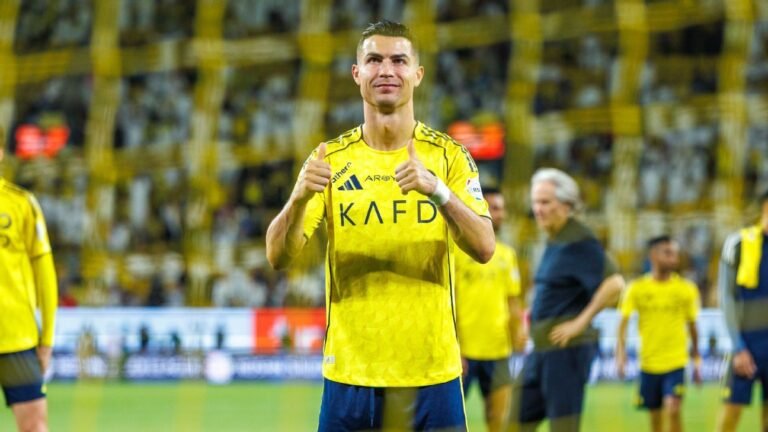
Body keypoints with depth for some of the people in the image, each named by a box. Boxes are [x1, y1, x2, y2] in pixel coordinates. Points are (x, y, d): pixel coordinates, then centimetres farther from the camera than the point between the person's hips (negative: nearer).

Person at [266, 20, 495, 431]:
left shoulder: (449, 155, 2)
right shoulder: (331, 158, 3)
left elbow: (484, 247, -11)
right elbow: (278, 255, -5)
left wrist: (437, 189, -28)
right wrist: (298, 198, -26)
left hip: (432, 371, 0)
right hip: (349, 373, 1)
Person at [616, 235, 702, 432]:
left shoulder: (687, 289, -2)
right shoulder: (637, 288, -3)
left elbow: (692, 326, 8)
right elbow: (623, 323, -5)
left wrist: (697, 361, 13)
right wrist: (620, 353, -18)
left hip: (676, 363, -1)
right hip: (648, 363, 1)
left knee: (673, 410, -17)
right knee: (655, 415, 11)